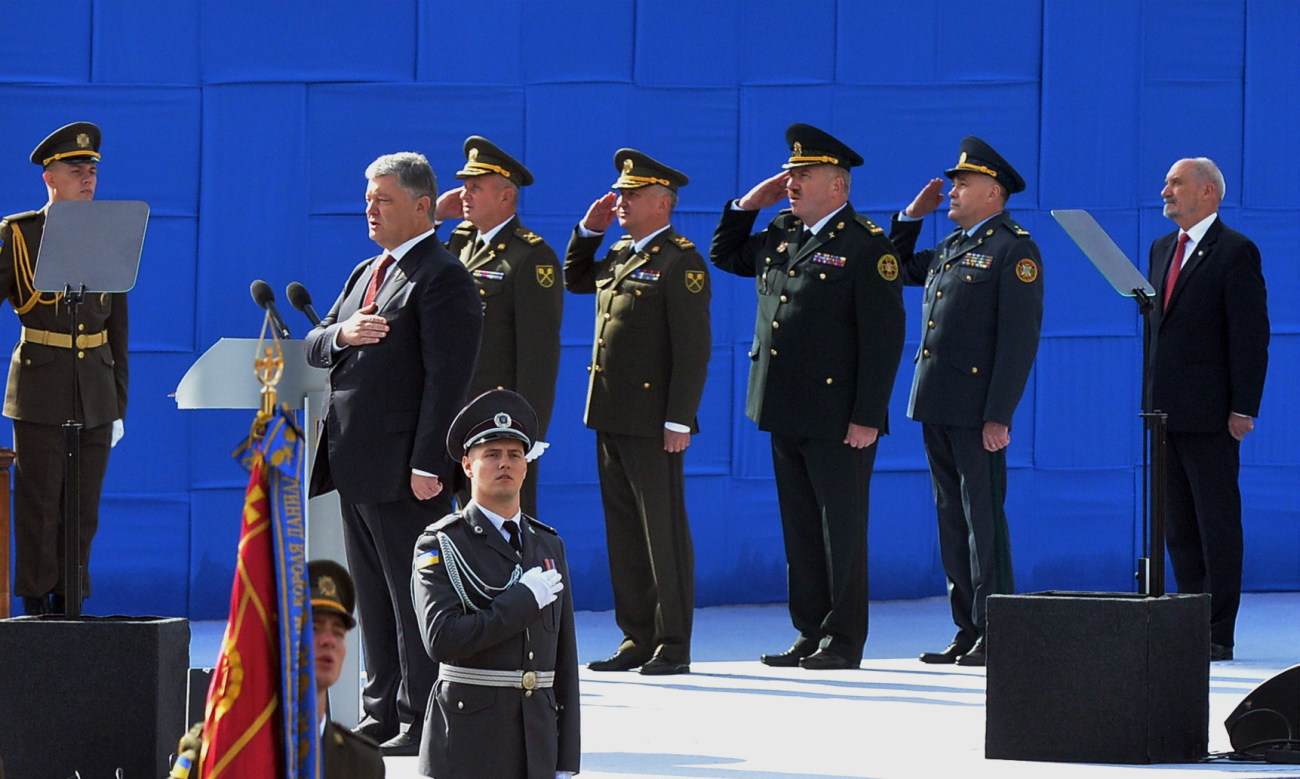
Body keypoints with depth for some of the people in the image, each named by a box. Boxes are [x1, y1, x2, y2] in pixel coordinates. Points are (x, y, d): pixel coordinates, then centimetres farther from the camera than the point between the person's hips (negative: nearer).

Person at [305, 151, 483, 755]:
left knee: (413, 596, -5)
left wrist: (428, 465, -22)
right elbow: (313, 348, 19)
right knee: (373, 597, 13)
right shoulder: (367, 274, 19)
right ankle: (382, 712, 19)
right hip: (354, 460, 9)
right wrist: (342, 333, -5)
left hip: (401, 466, -9)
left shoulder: (442, 277, -10)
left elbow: (447, 377, -17)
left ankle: (421, 722, -1)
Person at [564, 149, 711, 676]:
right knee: (624, 532, 11)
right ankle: (637, 638, 17)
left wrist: (679, 420, -19)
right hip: (611, 416, 8)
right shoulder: (620, 254, 14)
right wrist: (589, 229, 16)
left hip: (654, 422, -8)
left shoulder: (680, 262, -11)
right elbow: (574, 280, 33)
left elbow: (693, 348, -15)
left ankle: (673, 646, 2)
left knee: (664, 533, -3)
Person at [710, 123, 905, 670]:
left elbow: (884, 337, -13)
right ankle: (810, 633, 18)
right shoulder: (780, 236, 13)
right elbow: (724, 256, 30)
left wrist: (867, 418, -18)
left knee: (841, 528, -1)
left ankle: (844, 640, 4)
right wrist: (748, 204, 13)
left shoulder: (866, 246, -10)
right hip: (785, 412, 8)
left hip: (836, 417, -8)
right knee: (800, 528, 12)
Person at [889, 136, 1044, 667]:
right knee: (952, 518, 10)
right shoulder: (951, 246, 17)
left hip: (977, 408, -9)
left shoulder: (1014, 249, -8)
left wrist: (998, 416, -19)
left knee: (984, 517, -6)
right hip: (936, 404, 9)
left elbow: (1020, 338, -14)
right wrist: (912, 215, 19)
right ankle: (968, 630, 14)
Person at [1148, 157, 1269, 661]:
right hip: (1167, 411, 8)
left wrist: (1243, 408, -16)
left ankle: (1219, 634, -2)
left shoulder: (1235, 252, -7)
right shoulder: (1163, 249, 17)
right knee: (1178, 526, 9)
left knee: (1217, 525, -4)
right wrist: (1149, 394, 14)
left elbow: (1251, 335, -11)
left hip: (1210, 413, -8)